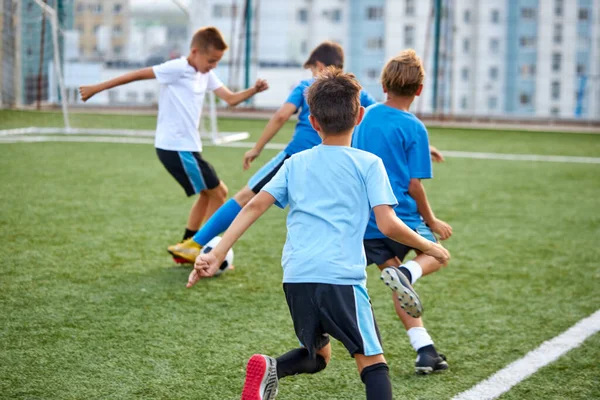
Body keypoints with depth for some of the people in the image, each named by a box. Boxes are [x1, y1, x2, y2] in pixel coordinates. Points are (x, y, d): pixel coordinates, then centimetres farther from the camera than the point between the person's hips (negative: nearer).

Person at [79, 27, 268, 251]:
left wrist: (253, 90, -13)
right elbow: (137, 75, -13)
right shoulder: (177, 69, -15)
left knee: (208, 194, 20)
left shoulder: (205, 75, 10)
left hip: (187, 147, 9)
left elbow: (231, 99, 6)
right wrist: (96, 89, -10)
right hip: (175, 148, -9)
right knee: (219, 192, -4)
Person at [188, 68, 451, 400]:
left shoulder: (295, 163, 15)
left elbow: (255, 206, 6)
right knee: (372, 361, 3)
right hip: (341, 277, -4)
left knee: (317, 355, 23)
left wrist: (217, 254, 4)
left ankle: (270, 369, -7)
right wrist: (429, 247, 11)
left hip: (296, 276, 4)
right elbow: (388, 225, -4)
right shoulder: (368, 164, 4)